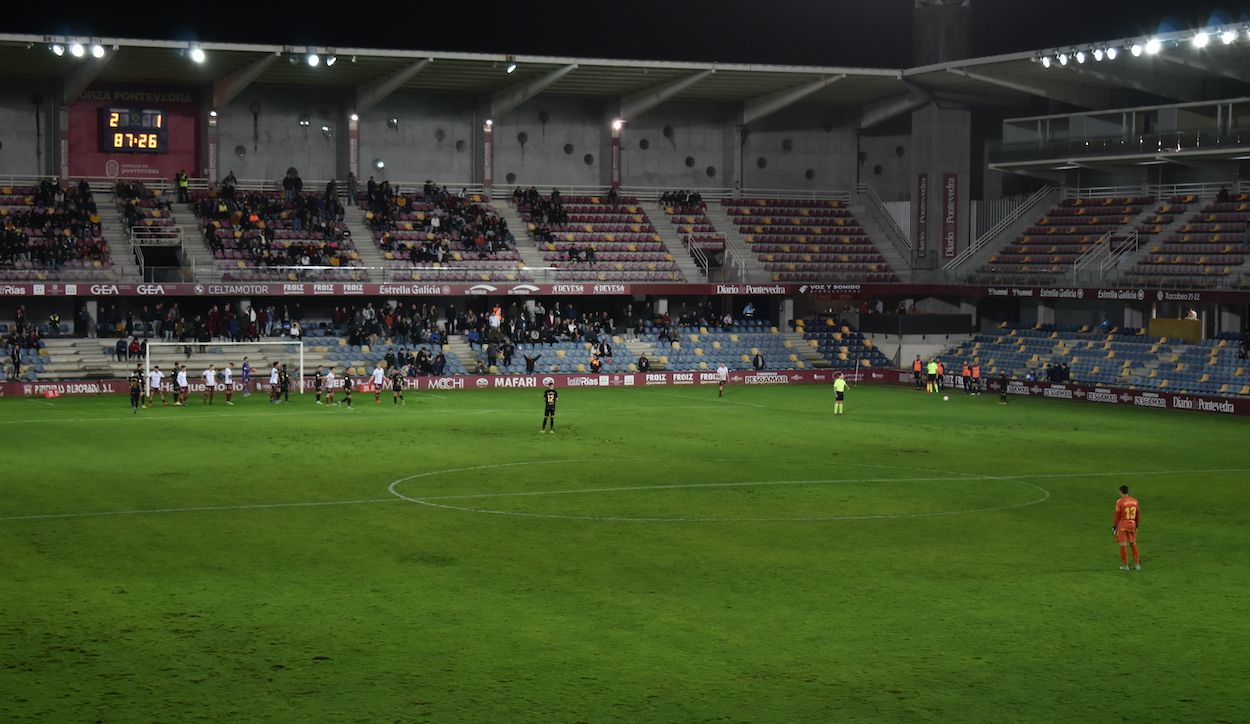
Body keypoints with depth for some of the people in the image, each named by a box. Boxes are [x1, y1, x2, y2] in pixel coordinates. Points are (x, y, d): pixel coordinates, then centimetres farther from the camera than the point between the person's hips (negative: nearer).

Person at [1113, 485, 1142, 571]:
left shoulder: (1119, 502, -12)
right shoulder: (1135, 501, 3)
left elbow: (1117, 516, -10)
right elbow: (1138, 514, 10)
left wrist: (1114, 526, 2)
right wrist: (1137, 525, 22)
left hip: (1122, 525, -4)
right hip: (1132, 525, 4)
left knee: (1123, 545, 3)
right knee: (1133, 544, 13)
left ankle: (1125, 565, 6)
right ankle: (1137, 564, 13)